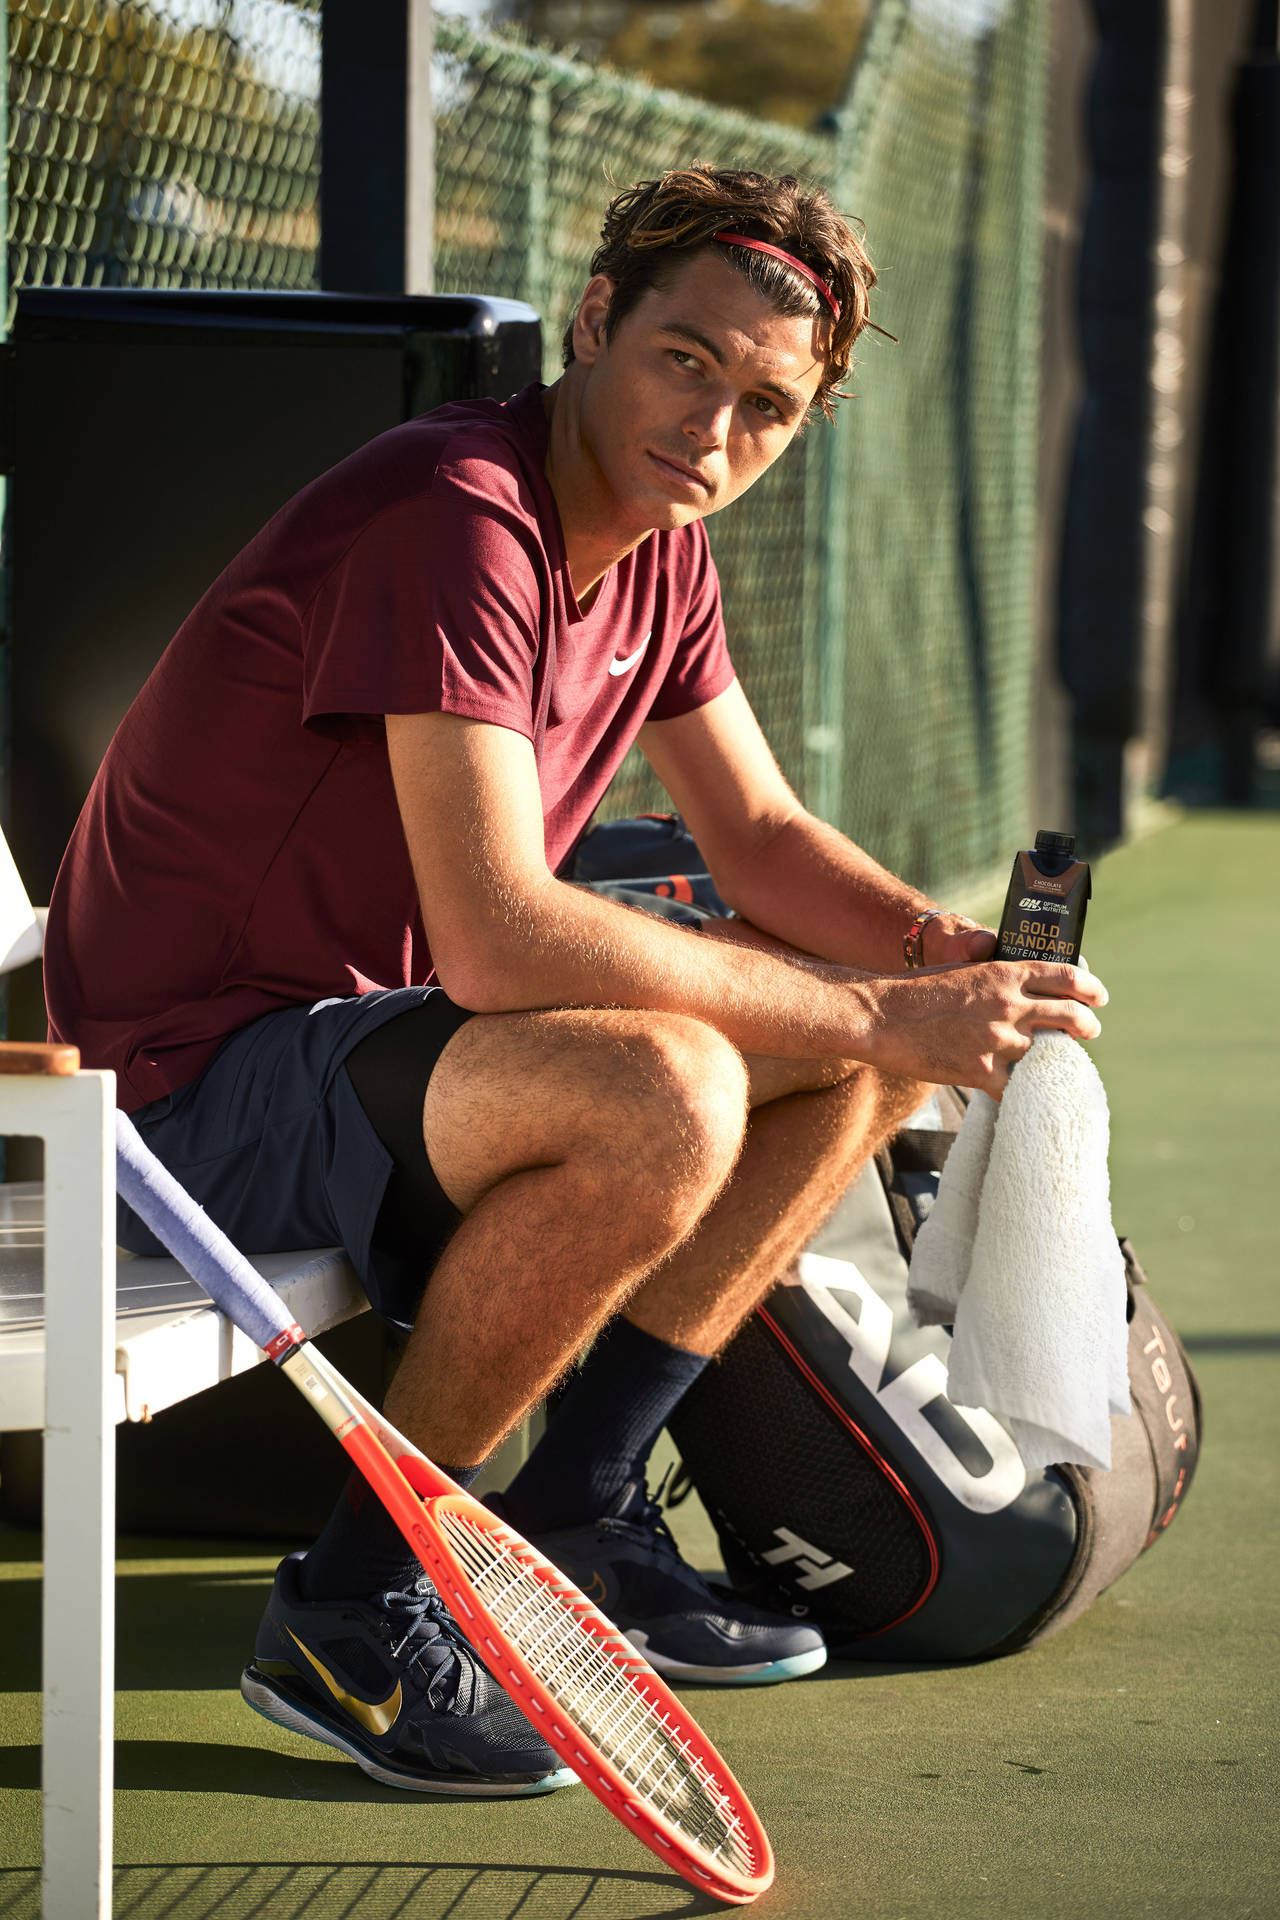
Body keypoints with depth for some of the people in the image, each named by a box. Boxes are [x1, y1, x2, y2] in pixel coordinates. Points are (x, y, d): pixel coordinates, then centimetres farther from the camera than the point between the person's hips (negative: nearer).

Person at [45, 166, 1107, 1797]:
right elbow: (501, 939, -32)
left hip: (383, 1026, 10)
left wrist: (948, 958, -7)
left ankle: (570, 1521, 8)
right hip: (195, 1079, -10)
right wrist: (870, 1013, -28)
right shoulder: (460, 520, -24)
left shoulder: (658, 551, 6)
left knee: (874, 1030, 7)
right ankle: (354, 1604, -18)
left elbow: (763, 837, 15)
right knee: (664, 1092, -34)